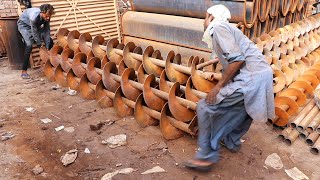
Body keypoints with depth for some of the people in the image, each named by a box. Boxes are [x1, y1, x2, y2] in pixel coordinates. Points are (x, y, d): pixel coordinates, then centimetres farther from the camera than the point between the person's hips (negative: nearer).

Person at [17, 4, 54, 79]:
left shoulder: (46, 17, -23)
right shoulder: (34, 17, -40)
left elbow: (47, 31, -19)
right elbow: (34, 33, -30)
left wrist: (47, 47, -21)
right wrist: (40, 45, -21)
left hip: (36, 25, 6)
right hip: (24, 25, -6)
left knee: (50, 41, -2)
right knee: (29, 45, -24)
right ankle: (24, 71, -20)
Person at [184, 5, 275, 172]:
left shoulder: (219, 27, -4)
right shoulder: (225, 29, 26)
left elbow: (237, 59, -17)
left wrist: (219, 86, -11)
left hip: (251, 78, -10)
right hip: (261, 75, 10)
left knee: (205, 107, -7)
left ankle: (207, 157, -1)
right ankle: (231, 141, 48)